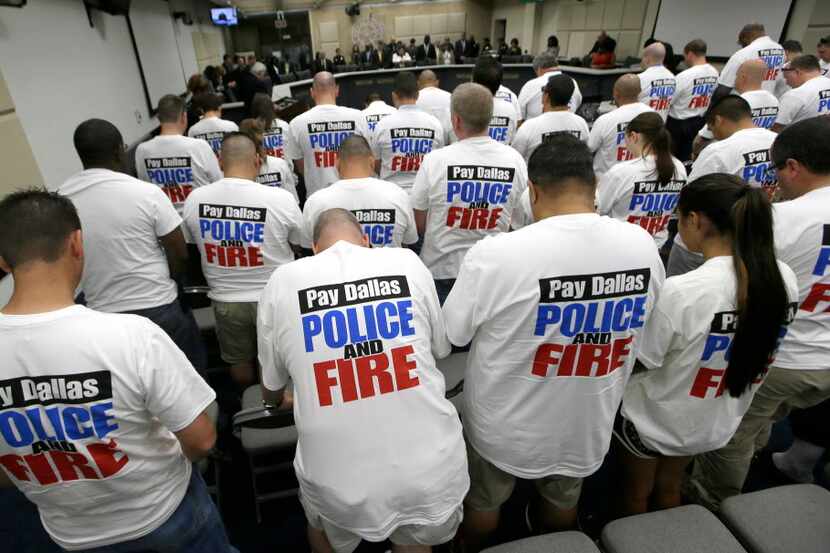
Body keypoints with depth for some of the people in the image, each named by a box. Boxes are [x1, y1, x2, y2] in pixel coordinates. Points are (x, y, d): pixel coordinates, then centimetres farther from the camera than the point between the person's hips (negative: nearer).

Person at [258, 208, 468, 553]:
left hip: (339, 479, 0)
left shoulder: (283, 281, -3)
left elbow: (271, 391, 11)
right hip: (431, 470, 1)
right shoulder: (409, 263, -3)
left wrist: (277, 401, 35)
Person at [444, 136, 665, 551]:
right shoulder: (642, 245, -14)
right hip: (589, 422, 4)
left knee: (483, 504, 26)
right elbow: (641, 331, 2)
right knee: (563, 501, 33)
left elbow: (451, 335, -15)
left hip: (506, 424, -3)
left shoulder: (495, 255, -30)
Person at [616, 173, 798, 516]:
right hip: (718, 423, 6)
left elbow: (638, 361, -22)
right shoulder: (785, 279, -13)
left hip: (655, 422, -6)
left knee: (636, 493, 23)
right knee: (670, 489, 31)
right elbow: (751, 347, 1)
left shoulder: (679, 292, -34)